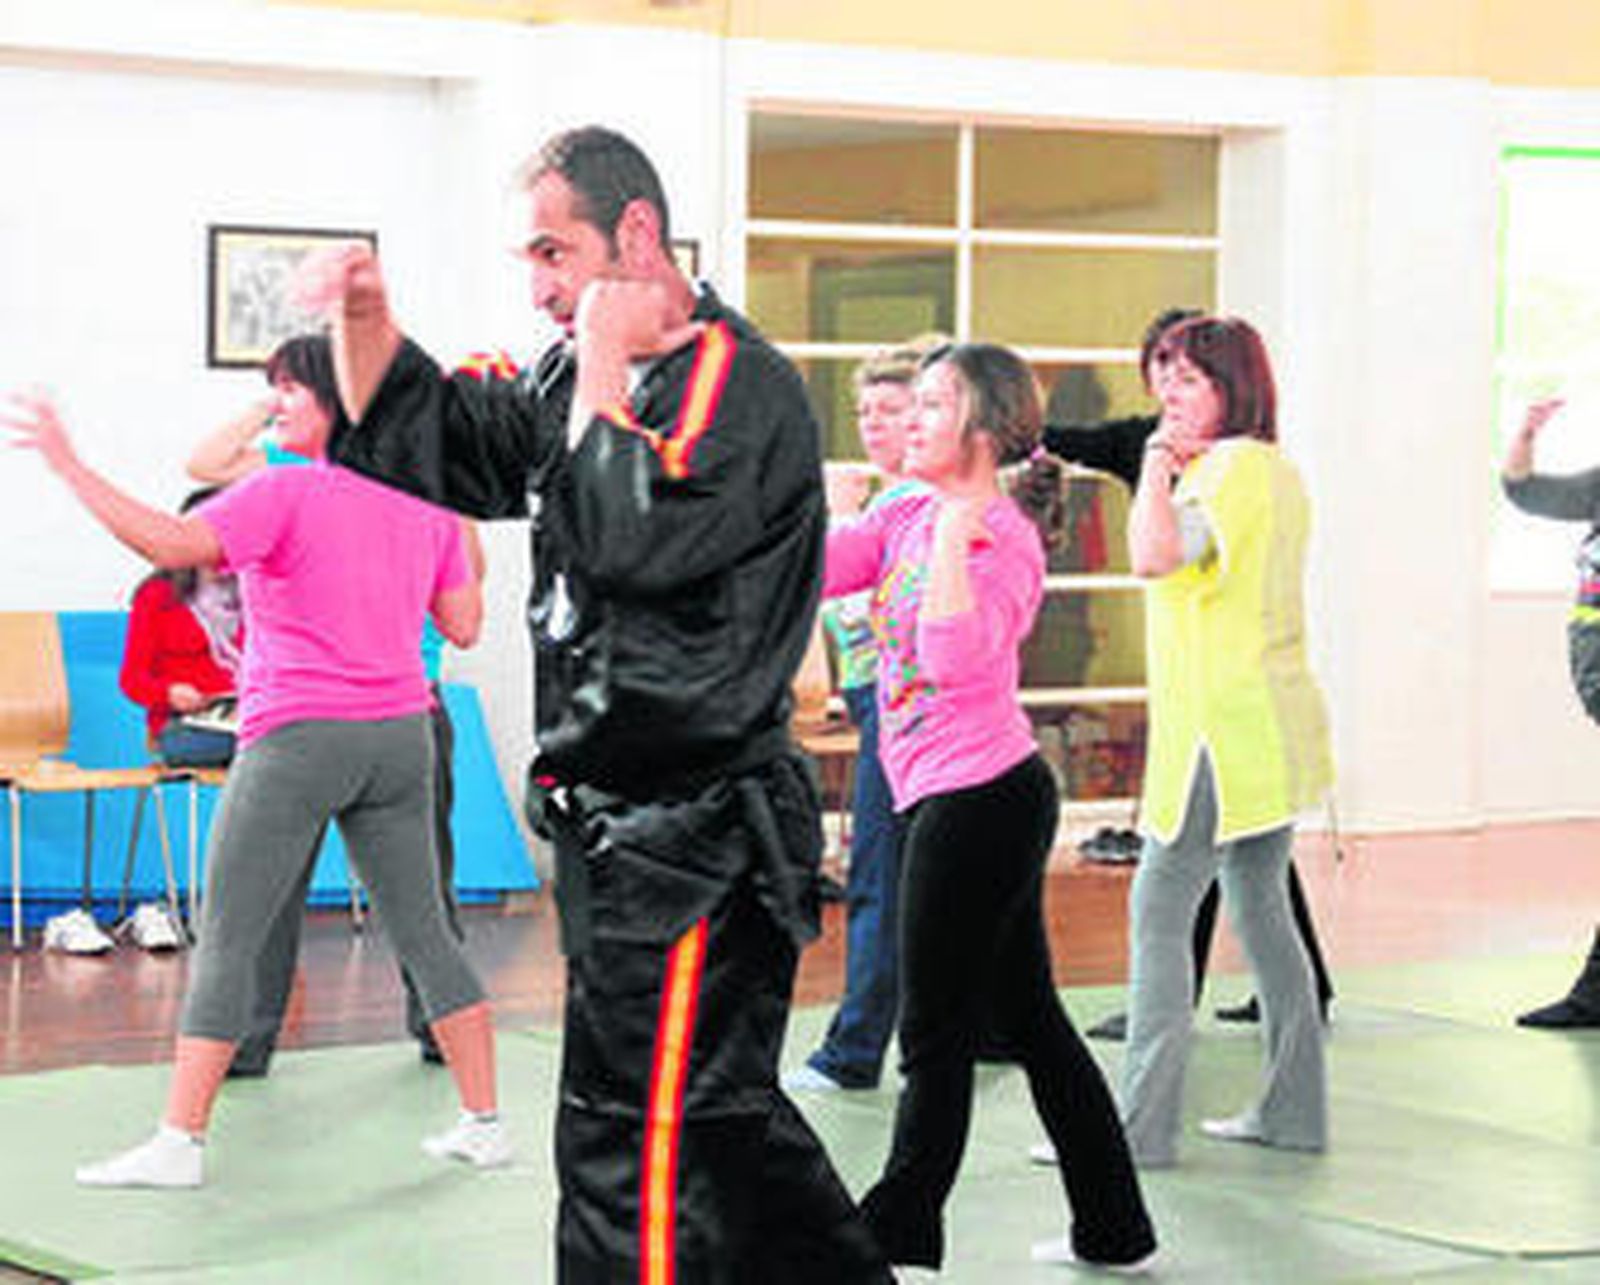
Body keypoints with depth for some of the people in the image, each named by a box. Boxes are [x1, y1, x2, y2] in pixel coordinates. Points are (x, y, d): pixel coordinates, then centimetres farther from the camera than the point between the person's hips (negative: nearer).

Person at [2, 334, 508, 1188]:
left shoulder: (286, 494, -11)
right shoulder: (426, 503, 7)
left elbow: (169, 543, -23)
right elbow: (463, 624, 11)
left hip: (298, 734, -6)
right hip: (400, 733, 6)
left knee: (225, 939, 0)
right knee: (422, 931, 13)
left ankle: (180, 1141, -2)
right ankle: (484, 1123, 14)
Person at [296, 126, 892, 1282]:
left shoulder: (738, 384, -13)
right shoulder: (580, 380, 14)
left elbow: (632, 535, -27)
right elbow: (420, 439, 20)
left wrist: (605, 367, -15)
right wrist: (367, 315, 3)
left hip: (691, 836, -10)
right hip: (617, 824, 10)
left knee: (630, 1140, -8)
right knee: (711, 1114, 18)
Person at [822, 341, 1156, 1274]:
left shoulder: (1003, 536, -14)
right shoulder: (910, 515, 11)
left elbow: (958, 658, -29)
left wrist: (954, 534, -26)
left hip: (982, 800, -9)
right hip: (951, 800, 9)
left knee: (936, 1038, -1)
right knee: (1030, 1020, 15)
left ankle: (898, 1240, 8)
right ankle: (1114, 1229, 23)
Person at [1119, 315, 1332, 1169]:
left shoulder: (1234, 465, -14)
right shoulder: (1275, 470, 16)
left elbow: (1155, 554, -29)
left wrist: (1159, 463, -16)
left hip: (1222, 729, -10)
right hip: (1269, 729, 10)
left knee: (1158, 914, -7)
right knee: (1259, 907, 15)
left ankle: (1141, 1125, -8)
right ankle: (1294, 1110, 20)